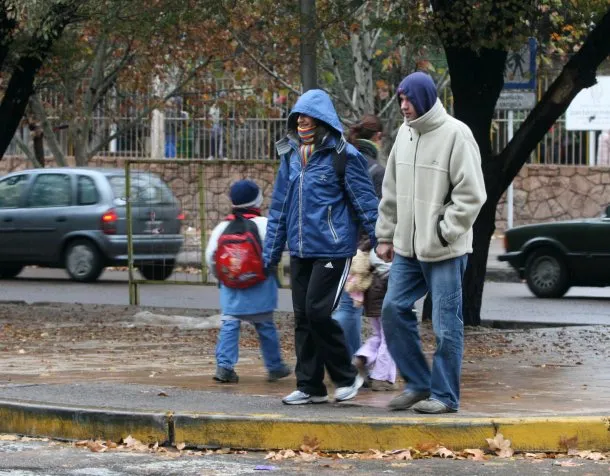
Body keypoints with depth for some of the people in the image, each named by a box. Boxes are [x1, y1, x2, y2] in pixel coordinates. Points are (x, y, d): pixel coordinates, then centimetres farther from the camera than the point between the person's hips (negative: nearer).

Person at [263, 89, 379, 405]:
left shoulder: (343, 156, -7)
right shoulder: (290, 156, 12)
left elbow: (366, 203, -5)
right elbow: (279, 207, 18)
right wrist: (271, 252, 16)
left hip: (332, 249, -7)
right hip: (299, 251, 7)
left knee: (318, 312, -12)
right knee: (302, 318, 7)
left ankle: (346, 377, 5)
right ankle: (309, 386, 14)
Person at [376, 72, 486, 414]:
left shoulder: (455, 134, -11)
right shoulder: (405, 133, 10)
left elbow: (471, 194, -14)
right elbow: (392, 191, 17)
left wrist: (444, 233, -14)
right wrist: (386, 235, 15)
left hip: (445, 251, -7)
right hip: (407, 248, 7)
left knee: (446, 324, -2)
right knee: (394, 310, 3)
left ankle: (445, 395, 6)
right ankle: (418, 383, 15)